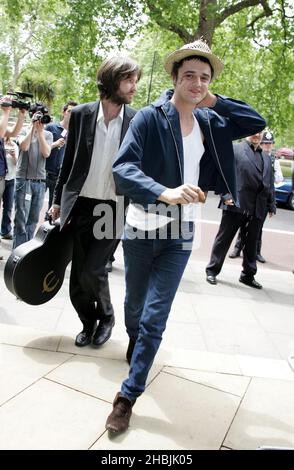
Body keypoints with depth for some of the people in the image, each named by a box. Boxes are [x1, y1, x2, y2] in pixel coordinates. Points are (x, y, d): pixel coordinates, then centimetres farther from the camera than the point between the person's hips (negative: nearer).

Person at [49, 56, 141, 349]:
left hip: (115, 209, -2)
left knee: (92, 270, -10)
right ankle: (89, 323, 32)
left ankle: (106, 316, 21)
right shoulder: (80, 114, 0)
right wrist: (58, 200, 9)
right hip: (81, 206, 2)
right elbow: (68, 161, 8)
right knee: (78, 279, 6)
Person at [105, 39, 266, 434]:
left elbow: (257, 123, 10)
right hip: (141, 229, -2)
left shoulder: (209, 122, 4)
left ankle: (128, 396, 11)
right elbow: (123, 168, -23)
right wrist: (165, 193, -40)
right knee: (135, 304, 19)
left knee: (155, 319, -1)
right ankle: (134, 341, 53)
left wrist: (214, 102, -1)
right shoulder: (150, 117, -12)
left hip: (180, 234, 2)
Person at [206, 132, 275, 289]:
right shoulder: (234, 150, 2)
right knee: (223, 239, 3)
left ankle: (248, 275, 24)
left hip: (257, 209, 6)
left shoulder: (266, 158, 21)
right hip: (236, 205, -5)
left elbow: (270, 184, 19)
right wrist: (226, 196, -16)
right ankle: (212, 270, 14)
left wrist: (271, 206, 13)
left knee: (251, 243, 12)